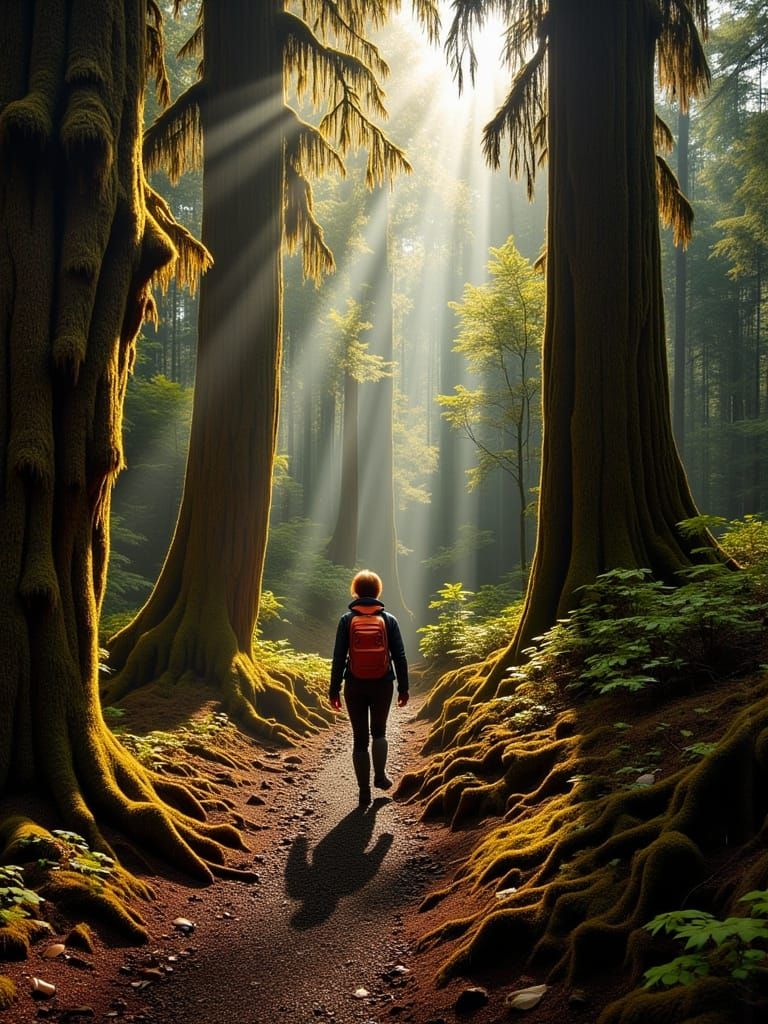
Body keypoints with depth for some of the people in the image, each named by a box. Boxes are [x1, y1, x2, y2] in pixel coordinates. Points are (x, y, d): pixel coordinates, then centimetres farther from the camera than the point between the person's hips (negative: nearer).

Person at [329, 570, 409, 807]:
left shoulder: (347, 620, -5)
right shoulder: (388, 620, -2)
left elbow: (338, 657, -6)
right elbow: (399, 656, -2)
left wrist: (334, 690, 0)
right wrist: (403, 688, 5)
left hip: (355, 686, -1)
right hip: (382, 685, 1)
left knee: (360, 738, 7)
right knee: (379, 731, 23)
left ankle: (364, 792, 9)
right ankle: (380, 775, 14)